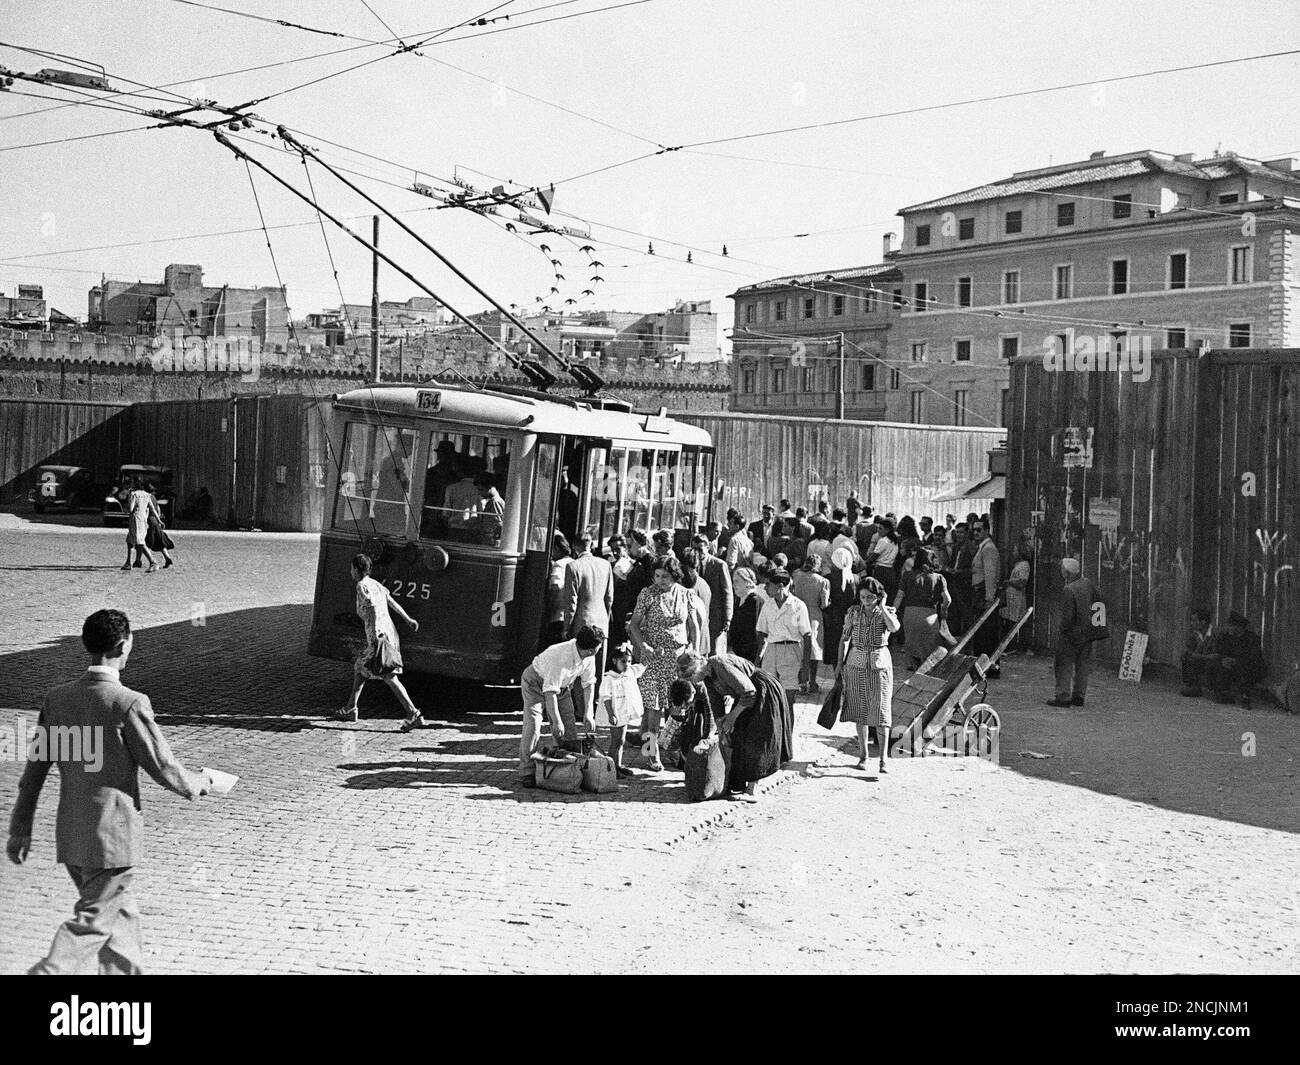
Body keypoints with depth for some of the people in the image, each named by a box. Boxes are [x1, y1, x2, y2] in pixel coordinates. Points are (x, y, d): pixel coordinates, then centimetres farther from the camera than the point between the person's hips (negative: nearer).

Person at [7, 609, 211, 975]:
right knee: (91, 924, 0)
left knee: (121, 913, 20)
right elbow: (164, 769, -10)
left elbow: (34, 768, 8)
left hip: (69, 835, 7)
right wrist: (200, 783, 9)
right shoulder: (129, 703, -17)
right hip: (113, 835, -7)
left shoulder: (56, 698, 2)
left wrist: (21, 827, 17)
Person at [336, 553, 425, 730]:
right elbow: (392, 602, 21)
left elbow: (374, 608, -23)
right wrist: (408, 619, 30)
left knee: (389, 677, -11)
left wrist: (375, 632, -28)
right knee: (359, 668, 20)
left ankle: (414, 716, -16)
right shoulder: (375, 584, 14)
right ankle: (350, 709, 29)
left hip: (379, 637, -10)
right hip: (389, 633, 10)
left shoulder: (363, 586, -11)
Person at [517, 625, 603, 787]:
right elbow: (550, 692, -37)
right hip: (536, 682, -7)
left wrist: (588, 713, -9)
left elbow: (589, 684, -3)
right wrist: (556, 721, -36)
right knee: (533, 726, -17)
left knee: (569, 728, 0)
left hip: (562, 685, 7)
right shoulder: (561, 657, -39)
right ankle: (527, 773, -13)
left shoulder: (588, 657, -16)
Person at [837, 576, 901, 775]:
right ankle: (863, 755, 19)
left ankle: (883, 759, -9)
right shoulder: (853, 612, 3)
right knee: (860, 711, 8)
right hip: (856, 664, 2)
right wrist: (840, 664, 8)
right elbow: (845, 639, 10)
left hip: (880, 664, -2)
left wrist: (881, 607, -16)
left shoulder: (886, 612, -2)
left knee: (881, 711, -8)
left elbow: (894, 627, -25)